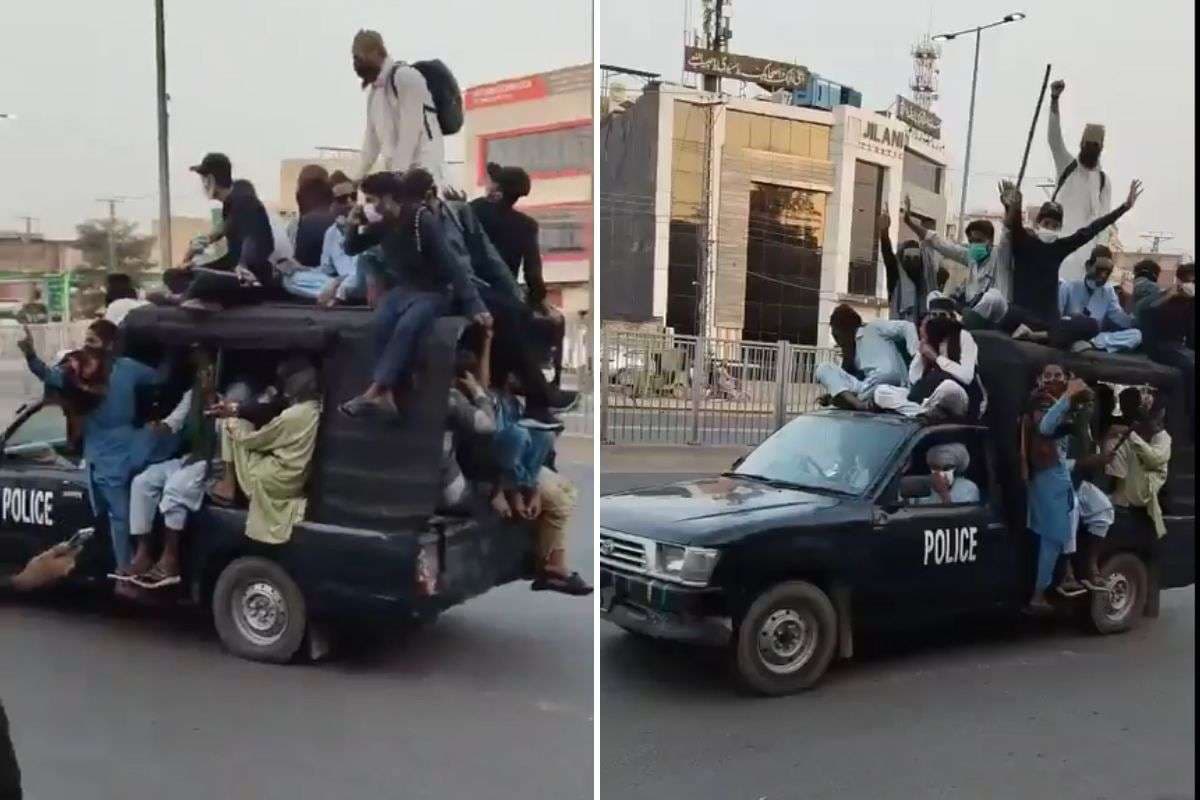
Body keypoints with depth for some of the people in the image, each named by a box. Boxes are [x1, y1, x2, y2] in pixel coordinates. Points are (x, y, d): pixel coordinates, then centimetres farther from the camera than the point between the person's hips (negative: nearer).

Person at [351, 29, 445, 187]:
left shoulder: (405, 77, -10)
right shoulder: (374, 90, 17)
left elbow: (410, 131, -17)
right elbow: (372, 136, 20)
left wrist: (395, 174, -19)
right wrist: (359, 177, 15)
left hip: (424, 172, -8)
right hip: (398, 172, 8)